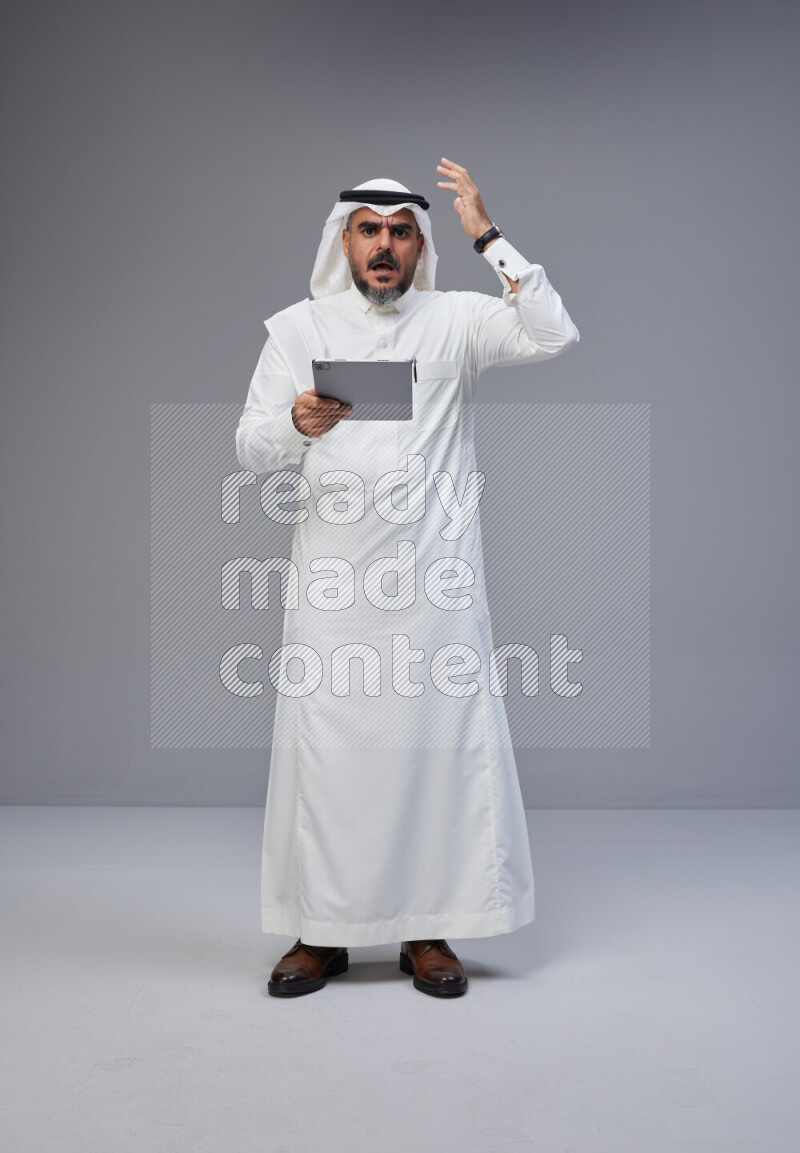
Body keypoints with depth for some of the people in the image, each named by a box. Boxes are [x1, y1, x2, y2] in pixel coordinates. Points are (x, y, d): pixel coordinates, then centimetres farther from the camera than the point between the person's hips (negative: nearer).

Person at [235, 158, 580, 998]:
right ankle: (320, 933, 14)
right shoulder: (298, 329, 11)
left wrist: (487, 235, -5)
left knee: (441, 742, 0)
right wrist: (298, 422, -18)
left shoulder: (454, 321, 10)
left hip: (433, 580, 0)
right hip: (332, 576, 1)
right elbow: (249, 446, 5)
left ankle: (428, 930, 13)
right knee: (325, 747, 2)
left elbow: (553, 335, -5)